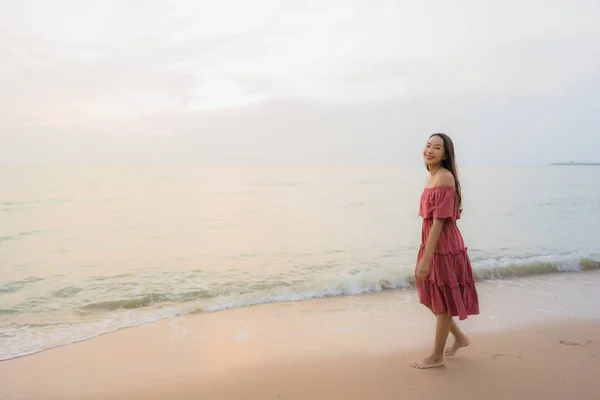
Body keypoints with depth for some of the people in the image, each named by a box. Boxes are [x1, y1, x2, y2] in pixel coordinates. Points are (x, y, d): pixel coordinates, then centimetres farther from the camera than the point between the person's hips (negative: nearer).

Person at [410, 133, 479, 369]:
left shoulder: (444, 177, -19)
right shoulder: (432, 176, 9)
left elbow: (439, 221, -23)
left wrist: (425, 258, -24)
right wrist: (425, 254, 19)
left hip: (443, 245, -9)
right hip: (432, 242, 9)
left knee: (442, 301, 6)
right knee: (429, 297, 21)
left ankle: (437, 357, 21)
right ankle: (459, 337, 39)